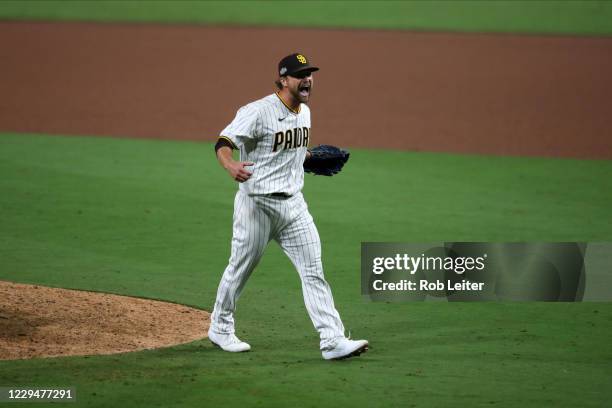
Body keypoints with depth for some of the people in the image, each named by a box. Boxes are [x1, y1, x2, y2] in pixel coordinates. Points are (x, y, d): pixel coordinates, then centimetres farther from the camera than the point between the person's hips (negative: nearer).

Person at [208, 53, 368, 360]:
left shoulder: (304, 112, 10)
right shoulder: (258, 112, -16)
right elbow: (223, 143, -24)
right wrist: (230, 165, -45)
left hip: (293, 204, 6)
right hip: (257, 204, -6)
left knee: (313, 270, -3)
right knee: (241, 268, 8)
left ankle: (332, 341, -8)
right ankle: (220, 328, 30)